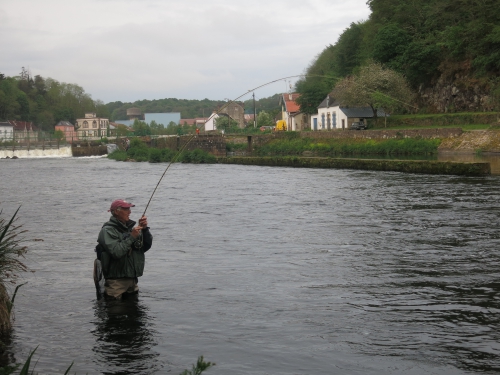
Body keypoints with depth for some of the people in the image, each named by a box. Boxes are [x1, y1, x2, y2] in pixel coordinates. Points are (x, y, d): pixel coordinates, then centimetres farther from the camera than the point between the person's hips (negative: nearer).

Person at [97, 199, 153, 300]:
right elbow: (116, 252, -24)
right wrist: (131, 237, -20)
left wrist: (145, 229, -7)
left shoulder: (131, 226, 10)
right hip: (116, 281, -7)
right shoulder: (108, 230, -11)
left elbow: (147, 246, 7)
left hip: (132, 279, 7)